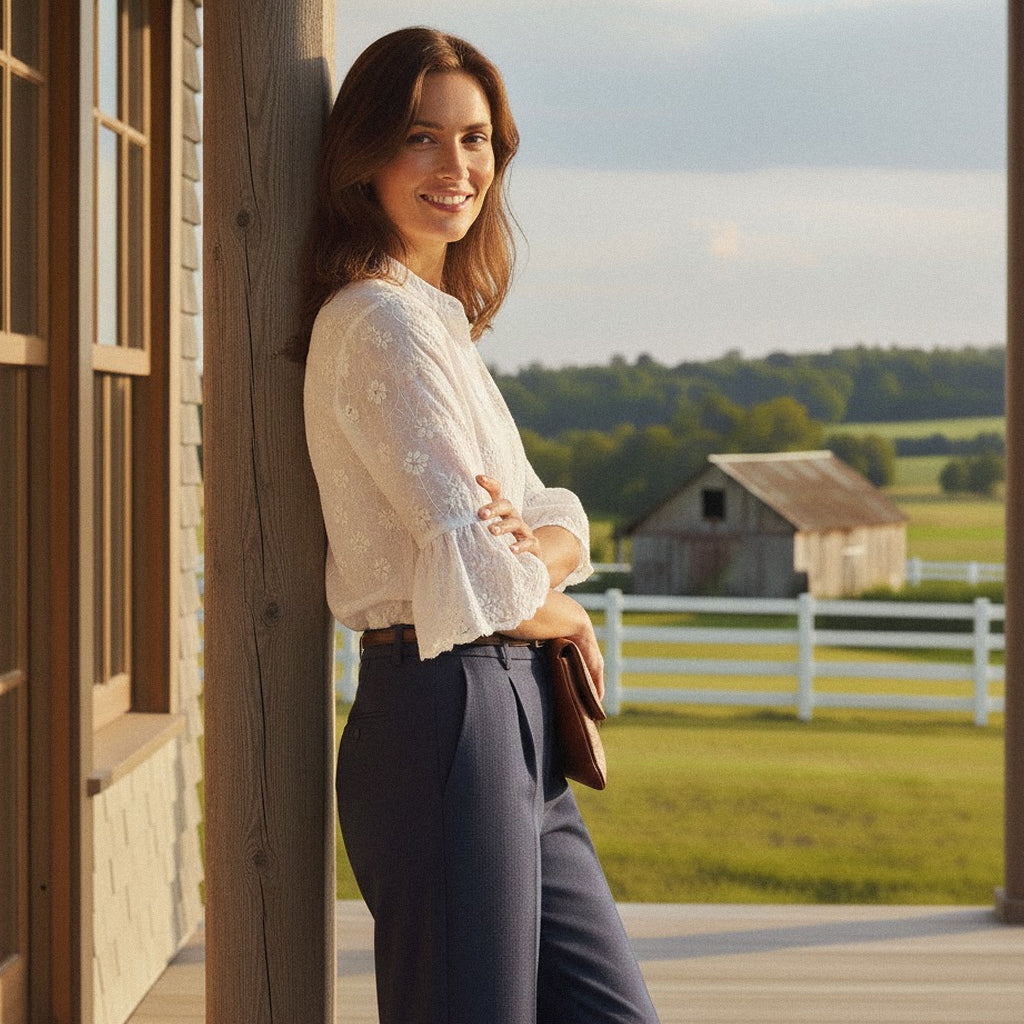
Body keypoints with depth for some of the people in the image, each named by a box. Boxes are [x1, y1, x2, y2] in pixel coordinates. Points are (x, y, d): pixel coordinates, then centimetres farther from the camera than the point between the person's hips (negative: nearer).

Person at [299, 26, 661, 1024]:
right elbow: (473, 572, -21)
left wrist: (536, 547, -10)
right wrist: (560, 614, 0)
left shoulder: (442, 321, 18)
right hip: (444, 711, -10)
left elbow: (562, 525, 14)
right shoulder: (381, 321, -13)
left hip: (507, 716, 10)